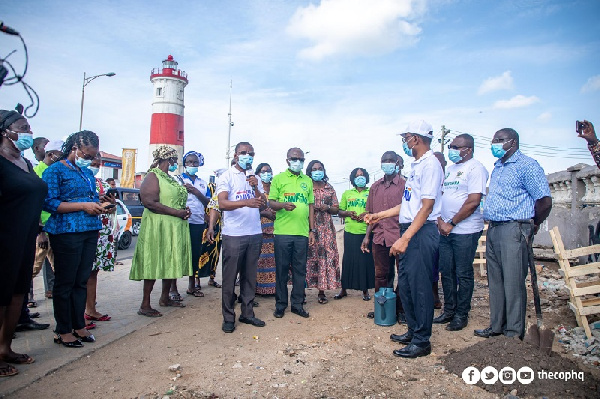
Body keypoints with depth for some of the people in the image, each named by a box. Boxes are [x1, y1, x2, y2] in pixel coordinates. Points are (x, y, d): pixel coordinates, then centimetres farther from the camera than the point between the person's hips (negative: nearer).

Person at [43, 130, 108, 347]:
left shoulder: (87, 173, 18)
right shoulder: (55, 171, -4)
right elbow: (49, 203, -12)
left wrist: (101, 205, 4)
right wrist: (83, 206, -17)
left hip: (90, 231, 7)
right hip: (66, 232, -7)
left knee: (81, 281, 12)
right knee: (65, 283, 2)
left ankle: (79, 326, 22)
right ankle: (63, 331, 14)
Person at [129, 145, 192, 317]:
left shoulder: (170, 179, 18)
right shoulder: (153, 176, -9)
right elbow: (150, 202, -21)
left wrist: (185, 211, 3)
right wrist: (178, 212, -20)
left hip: (176, 228, 9)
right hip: (158, 227, -9)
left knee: (171, 263, 12)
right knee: (154, 264, -6)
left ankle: (165, 298, 26)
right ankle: (145, 305, 3)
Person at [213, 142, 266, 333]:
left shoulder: (254, 178, 16)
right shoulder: (227, 177, 0)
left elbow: (263, 204, 10)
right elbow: (222, 204, -14)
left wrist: (256, 188, -6)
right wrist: (245, 202, -28)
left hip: (254, 233, 5)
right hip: (233, 234, -5)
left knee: (250, 276, 11)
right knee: (230, 277, 2)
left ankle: (247, 313, 22)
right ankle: (228, 317, 13)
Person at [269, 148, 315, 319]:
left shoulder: (307, 181, 14)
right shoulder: (278, 179, 5)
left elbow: (311, 206, 15)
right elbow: (271, 202, 0)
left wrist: (312, 230, 10)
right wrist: (283, 205, -21)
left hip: (302, 233, 3)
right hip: (283, 232, -3)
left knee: (300, 270, 8)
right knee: (282, 269, 5)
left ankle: (297, 304, 20)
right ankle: (280, 304, 18)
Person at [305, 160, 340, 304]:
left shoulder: (329, 188, 14)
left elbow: (336, 209, 14)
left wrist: (328, 207, -5)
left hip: (326, 227, 3)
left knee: (326, 255, -2)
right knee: (309, 256, -7)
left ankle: (322, 291, 7)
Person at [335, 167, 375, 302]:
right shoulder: (347, 193, 15)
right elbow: (339, 212, 15)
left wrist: (367, 214, -12)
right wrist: (348, 213, -5)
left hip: (366, 232, -1)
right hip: (350, 232, 2)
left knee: (366, 260, 1)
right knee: (348, 260, 3)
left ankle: (365, 290, 13)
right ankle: (344, 289, 14)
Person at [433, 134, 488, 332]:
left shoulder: (475, 168, -8)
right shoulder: (450, 169, 16)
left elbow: (473, 202, -16)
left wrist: (451, 223, -13)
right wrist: (440, 220, 1)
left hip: (465, 230, -7)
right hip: (445, 230, 7)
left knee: (464, 274, 2)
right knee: (446, 272, 11)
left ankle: (461, 315, 14)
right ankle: (449, 311, 24)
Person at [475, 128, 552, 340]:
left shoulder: (526, 165, -7)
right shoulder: (497, 167, 20)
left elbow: (545, 201, -11)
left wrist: (531, 226, 0)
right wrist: (491, 224, 16)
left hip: (514, 229, -8)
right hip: (493, 230, 9)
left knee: (513, 282, -3)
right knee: (495, 281, 13)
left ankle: (514, 332, 8)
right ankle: (496, 326, 23)